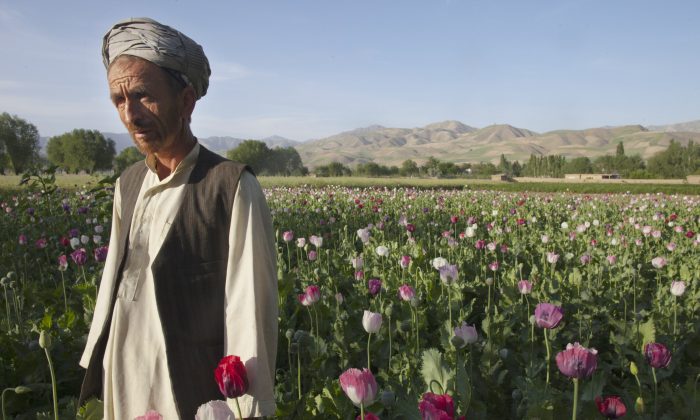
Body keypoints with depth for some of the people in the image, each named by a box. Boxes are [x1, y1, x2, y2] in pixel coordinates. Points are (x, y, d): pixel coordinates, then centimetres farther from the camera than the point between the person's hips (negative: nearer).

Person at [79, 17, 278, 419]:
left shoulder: (234, 187, -16)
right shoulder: (128, 185, 5)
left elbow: (250, 307, -16)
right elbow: (114, 277, 12)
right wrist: (96, 364, 14)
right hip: (121, 386, 6)